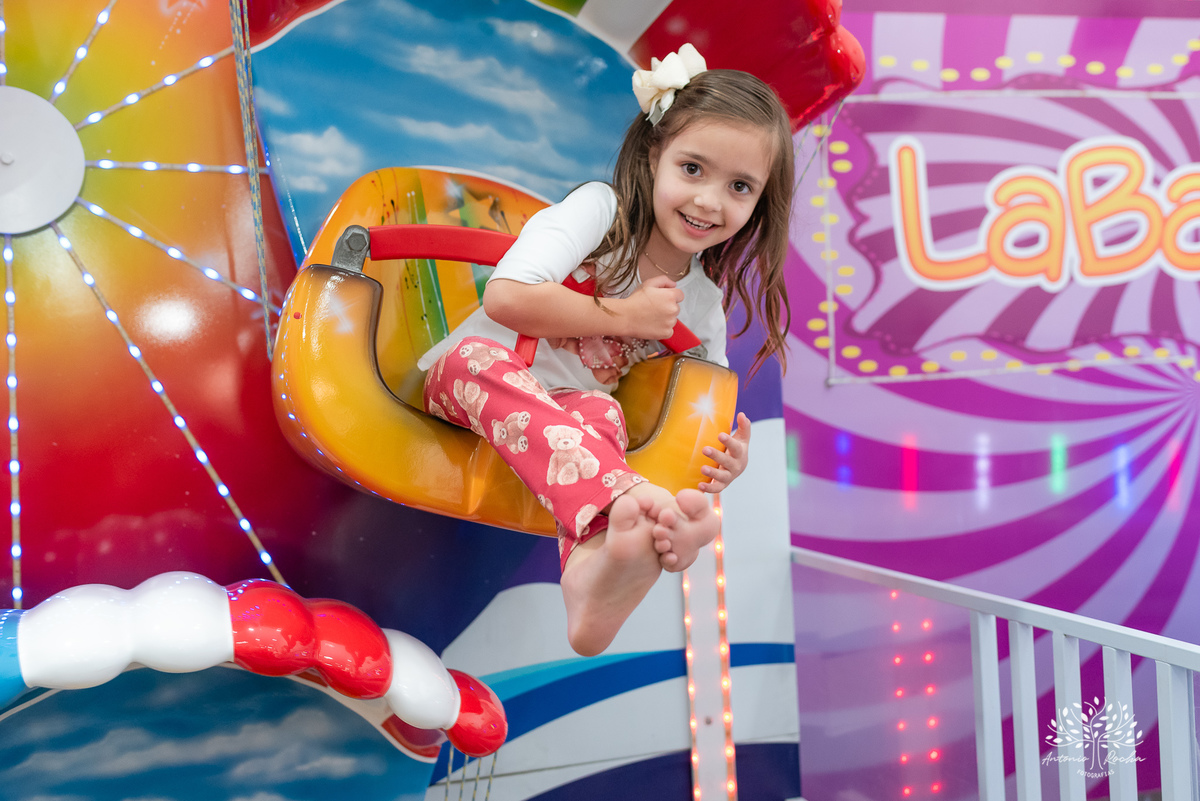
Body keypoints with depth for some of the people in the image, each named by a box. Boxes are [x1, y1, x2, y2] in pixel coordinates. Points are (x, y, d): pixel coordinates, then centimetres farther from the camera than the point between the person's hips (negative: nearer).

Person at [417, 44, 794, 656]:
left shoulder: (704, 305, 7)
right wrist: (623, 317, -14)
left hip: (565, 409, 4)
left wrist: (723, 458, -11)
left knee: (602, 414, -33)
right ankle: (626, 506, -65)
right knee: (481, 359, -40)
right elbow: (506, 297, -22)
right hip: (462, 378, -4)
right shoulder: (599, 208, -9)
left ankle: (595, 557, -63)